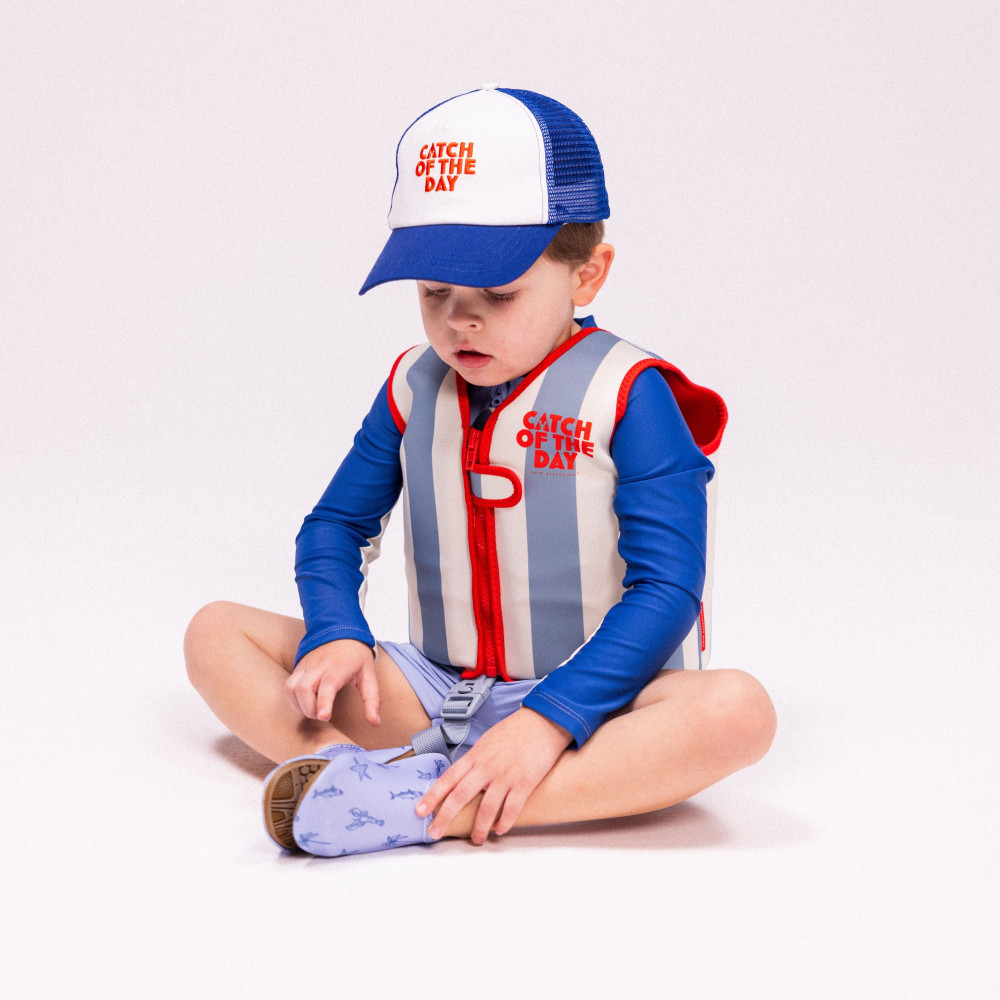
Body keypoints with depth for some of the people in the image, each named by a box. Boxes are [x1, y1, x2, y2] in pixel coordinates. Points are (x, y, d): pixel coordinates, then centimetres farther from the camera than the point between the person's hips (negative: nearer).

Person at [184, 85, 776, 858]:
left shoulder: (629, 396, -11)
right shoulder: (413, 387, 5)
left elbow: (665, 590, -18)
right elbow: (336, 526, 12)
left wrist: (550, 719, -29)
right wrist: (334, 635, -10)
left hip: (587, 702, -4)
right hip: (429, 696, 5)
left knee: (737, 708, -35)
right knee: (217, 632, -2)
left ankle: (426, 807, -42)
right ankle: (346, 764, -32)